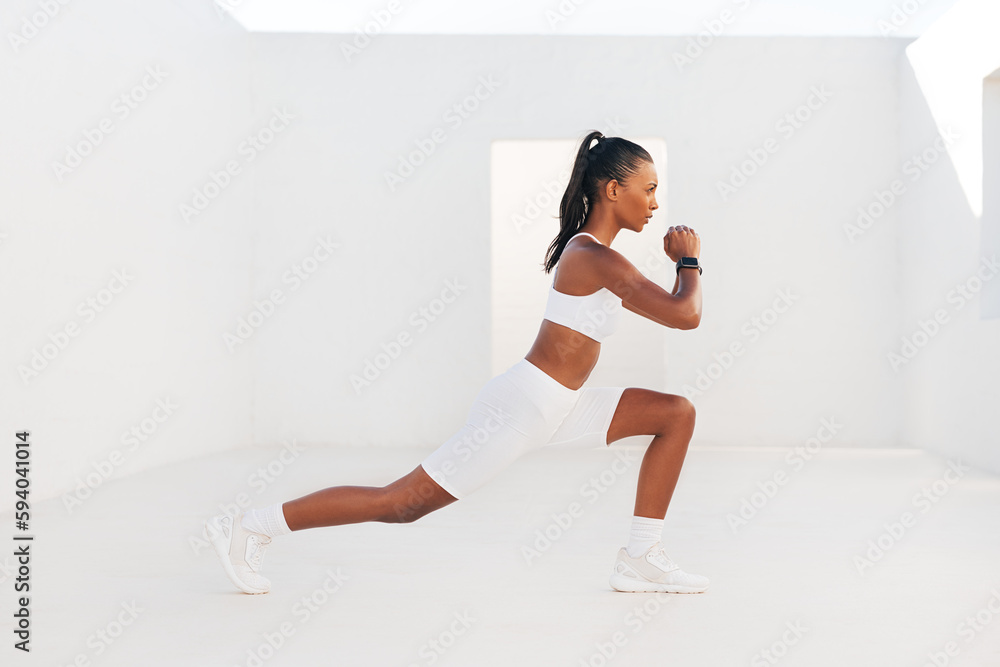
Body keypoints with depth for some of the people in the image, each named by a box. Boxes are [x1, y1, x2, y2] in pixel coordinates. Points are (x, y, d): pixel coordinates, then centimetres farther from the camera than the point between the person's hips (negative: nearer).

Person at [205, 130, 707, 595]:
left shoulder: (584, 248, 13)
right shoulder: (596, 259, -18)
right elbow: (685, 315, -20)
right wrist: (689, 261, -3)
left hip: (552, 406, 10)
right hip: (521, 405, -10)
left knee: (677, 413, 6)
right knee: (401, 504, -5)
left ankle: (640, 558, 7)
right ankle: (249, 526, 6)